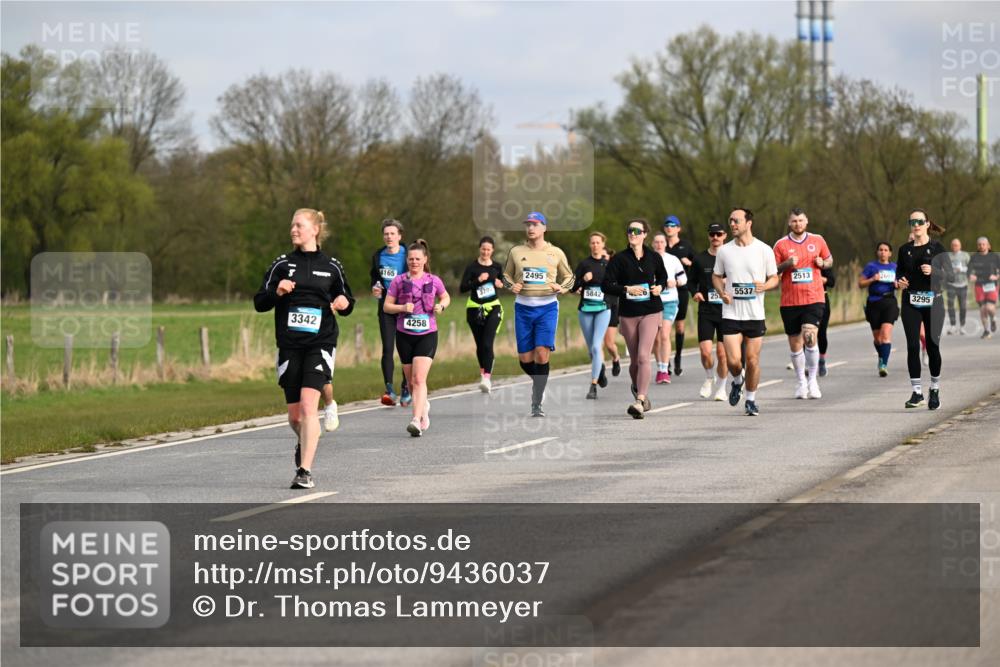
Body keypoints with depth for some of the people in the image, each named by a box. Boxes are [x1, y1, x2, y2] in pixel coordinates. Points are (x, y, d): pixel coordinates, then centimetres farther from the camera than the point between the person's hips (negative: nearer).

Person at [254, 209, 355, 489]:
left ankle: (305, 471, -20)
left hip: (320, 343, -2)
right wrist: (276, 292, -13)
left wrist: (344, 304, -5)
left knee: (309, 404, -19)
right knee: (294, 414, 7)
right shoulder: (282, 264, 7)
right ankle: (304, 442, 42)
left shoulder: (331, 267, 7)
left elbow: (346, 302, 18)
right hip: (289, 345, 2)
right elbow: (259, 303, 6)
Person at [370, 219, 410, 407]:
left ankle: (405, 389, 16)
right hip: (386, 308, 2)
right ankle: (389, 389, -9)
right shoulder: (378, 256, 6)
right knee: (387, 348, -6)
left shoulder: (408, 256, -4)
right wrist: (375, 288, -1)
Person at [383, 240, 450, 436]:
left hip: (427, 334, -2)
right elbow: (387, 306, 3)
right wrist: (402, 307, -16)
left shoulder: (434, 281, 2)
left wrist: (441, 305, -3)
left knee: (419, 379, -17)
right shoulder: (399, 281, 0)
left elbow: (446, 297, 19)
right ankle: (424, 406, 41)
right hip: (404, 335, 2)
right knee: (411, 381, 11)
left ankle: (416, 420, -23)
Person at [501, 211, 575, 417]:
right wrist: (511, 286, -3)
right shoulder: (516, 252, 8)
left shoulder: (556, 253, 5)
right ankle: (538, 382, 34)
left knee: (542, 354, -15)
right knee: (525, 358, 1)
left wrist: (562, 288, -5)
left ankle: (537, 404, -7)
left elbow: (569, 276, 16)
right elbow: (506, 275, 19)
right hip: (523, 307, 2)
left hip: (547, 307, -2)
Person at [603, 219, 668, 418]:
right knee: (634, 360, 9)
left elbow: (662, 276, 21)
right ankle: (638, 389, 37)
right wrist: (627, 289, -19)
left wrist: (659, 287, -1)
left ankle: (639, 401, -20)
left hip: (651, 312, -1)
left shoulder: (653, 257, 3)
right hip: (628, 313, 1)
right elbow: (607, 285, -5)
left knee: (643, 357, -16)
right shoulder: (619, 258, -2)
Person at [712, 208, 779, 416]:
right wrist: (722, 292, -5)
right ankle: (737, 382, 23)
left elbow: (774, 278, 6)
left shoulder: (764, 250, -2)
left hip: (755, 314, -1)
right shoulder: (724, 251, 3)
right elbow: (716, 276, 15)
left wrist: (764, 286, -16)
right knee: (733, 360, -10)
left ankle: (751, 400, 19)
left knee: (752, 360, 2)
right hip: (731, 314, 1)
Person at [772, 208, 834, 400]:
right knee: (795, 343, 6)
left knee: (810, 336, -19)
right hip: (789, 301, 1)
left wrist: (822, 263, -2)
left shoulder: (817, 240, 7)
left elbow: (829, 260, 20)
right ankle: (801, 382, 21)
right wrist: (787, 264, -14)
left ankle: (813, 379, -6)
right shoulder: (781, 244, 4)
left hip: (814, 298, -1)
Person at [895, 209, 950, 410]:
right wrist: (899, 282, -5)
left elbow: (949, 275, -2)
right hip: (910, 302, 2)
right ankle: (916, 392, -4)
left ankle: (935, 389, 18)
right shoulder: (905, 249, 9)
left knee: (932, 346, 0)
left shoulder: (937, 248, 0)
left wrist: (933, 271, -20)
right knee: (912, 346, -7)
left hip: (933, 301, -2)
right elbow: (899, 273, 18)